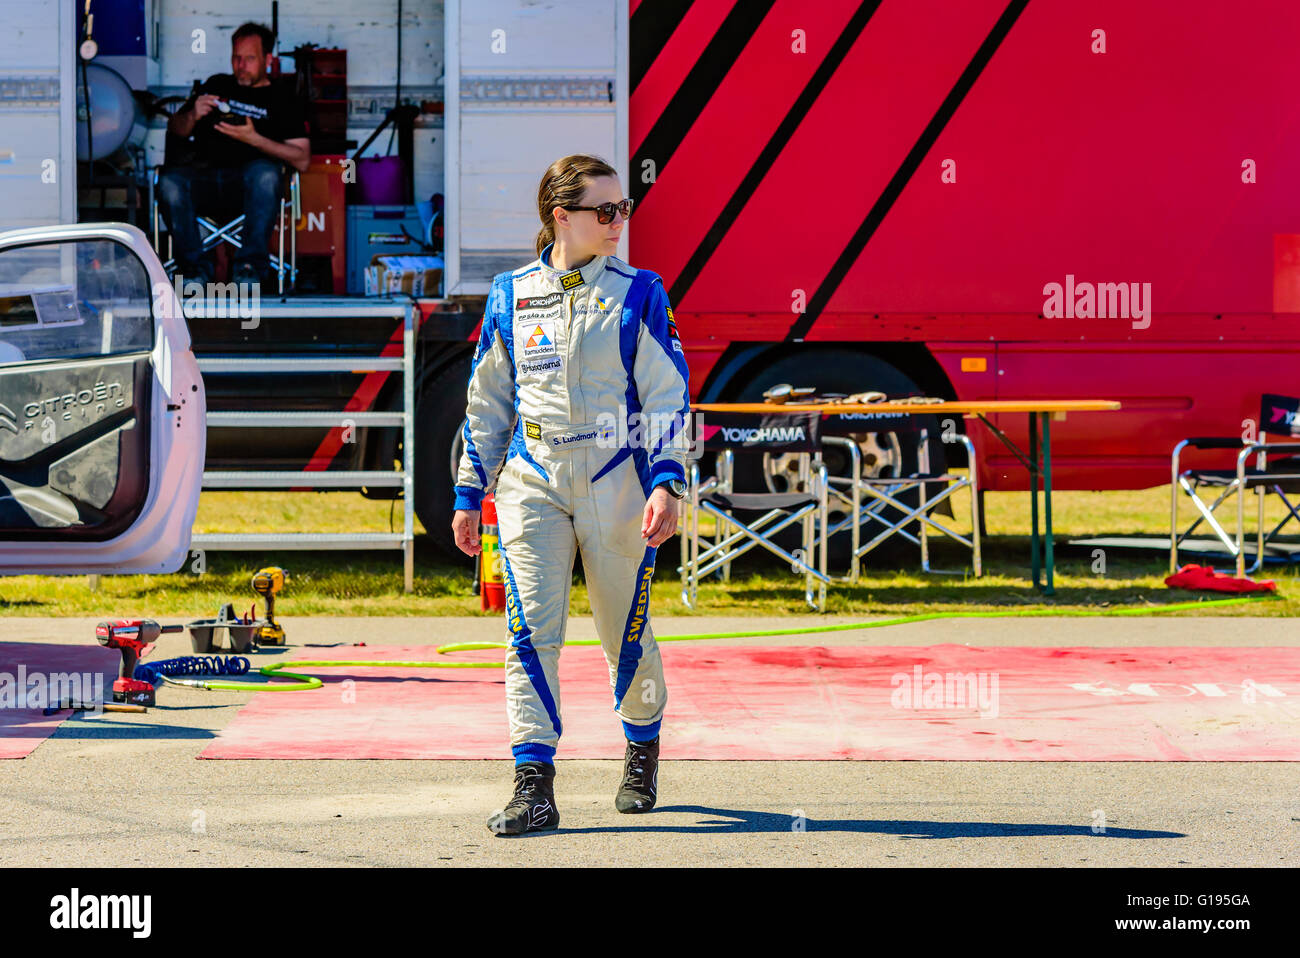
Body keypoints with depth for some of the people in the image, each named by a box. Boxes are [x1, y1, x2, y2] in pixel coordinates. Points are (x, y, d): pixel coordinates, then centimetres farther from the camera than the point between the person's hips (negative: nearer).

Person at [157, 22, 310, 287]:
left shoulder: (282, 99, 14)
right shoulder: (217, 85, 24)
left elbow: (302, 160, 2)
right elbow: (175, 129, 22)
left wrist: (254, 138, -9)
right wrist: (193, 116, -2)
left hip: (246, 185, -2)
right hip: (204, 177, 2)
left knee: (266, 172, -37)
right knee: (169, 181, -31)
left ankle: (251, 267, -32)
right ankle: (195, 269, -24)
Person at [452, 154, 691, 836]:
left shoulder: (637, 293, 2)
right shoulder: (511, 295, 7)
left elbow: (668, 396, -2)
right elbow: (487, 402, 14)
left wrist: (666, 483, -13)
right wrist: (469, 494, 12)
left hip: (614, 480, -1)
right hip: (532, 479, 1)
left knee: (624, 628, 7)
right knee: (530, 629, -11)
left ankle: (643, 748, 33)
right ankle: (533, 788, -14)